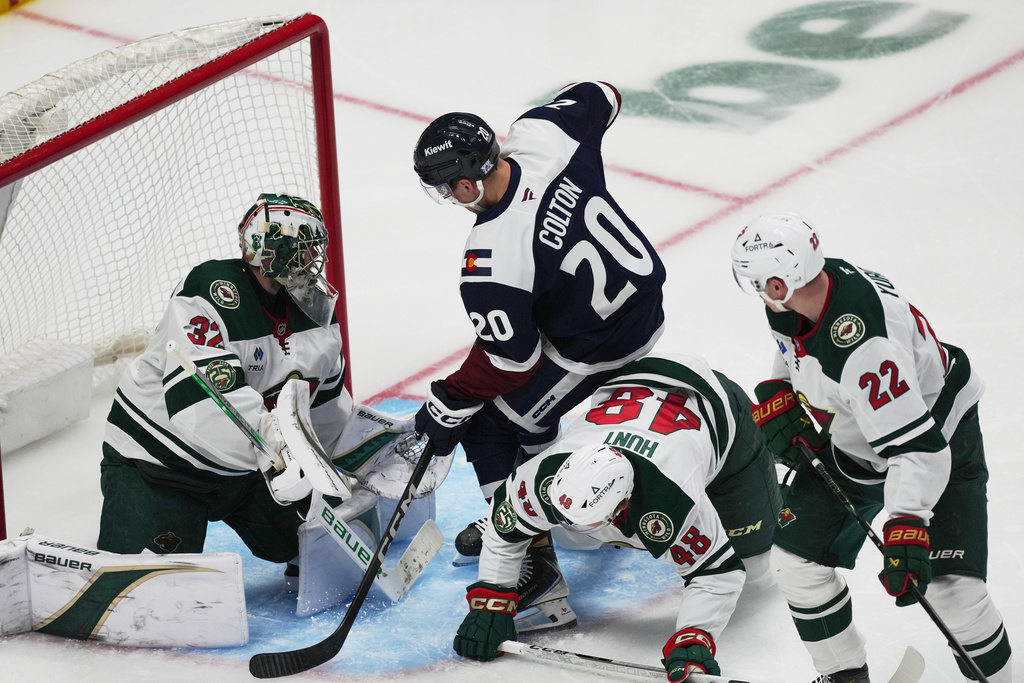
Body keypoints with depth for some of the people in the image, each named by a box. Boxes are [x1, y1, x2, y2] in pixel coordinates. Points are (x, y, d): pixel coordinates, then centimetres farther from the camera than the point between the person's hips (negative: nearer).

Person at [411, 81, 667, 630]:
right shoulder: (539, 133, -16)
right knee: (528, 397, 28)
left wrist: (448, 407, -6)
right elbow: (598, 98, 5)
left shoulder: (492, 259, -32)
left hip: (599, 346, -9)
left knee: (489, 425, 5)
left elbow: (509, 358, -20)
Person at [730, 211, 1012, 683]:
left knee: (951, 588, -17)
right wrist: (777, 398, 0)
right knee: (797, 560, 5)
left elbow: (916, 447, -41)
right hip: (850, 441, 8)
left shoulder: (864, 347, -41)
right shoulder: (802, 294, -16)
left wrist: (905, 532, -45)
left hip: (938, 436, -8)